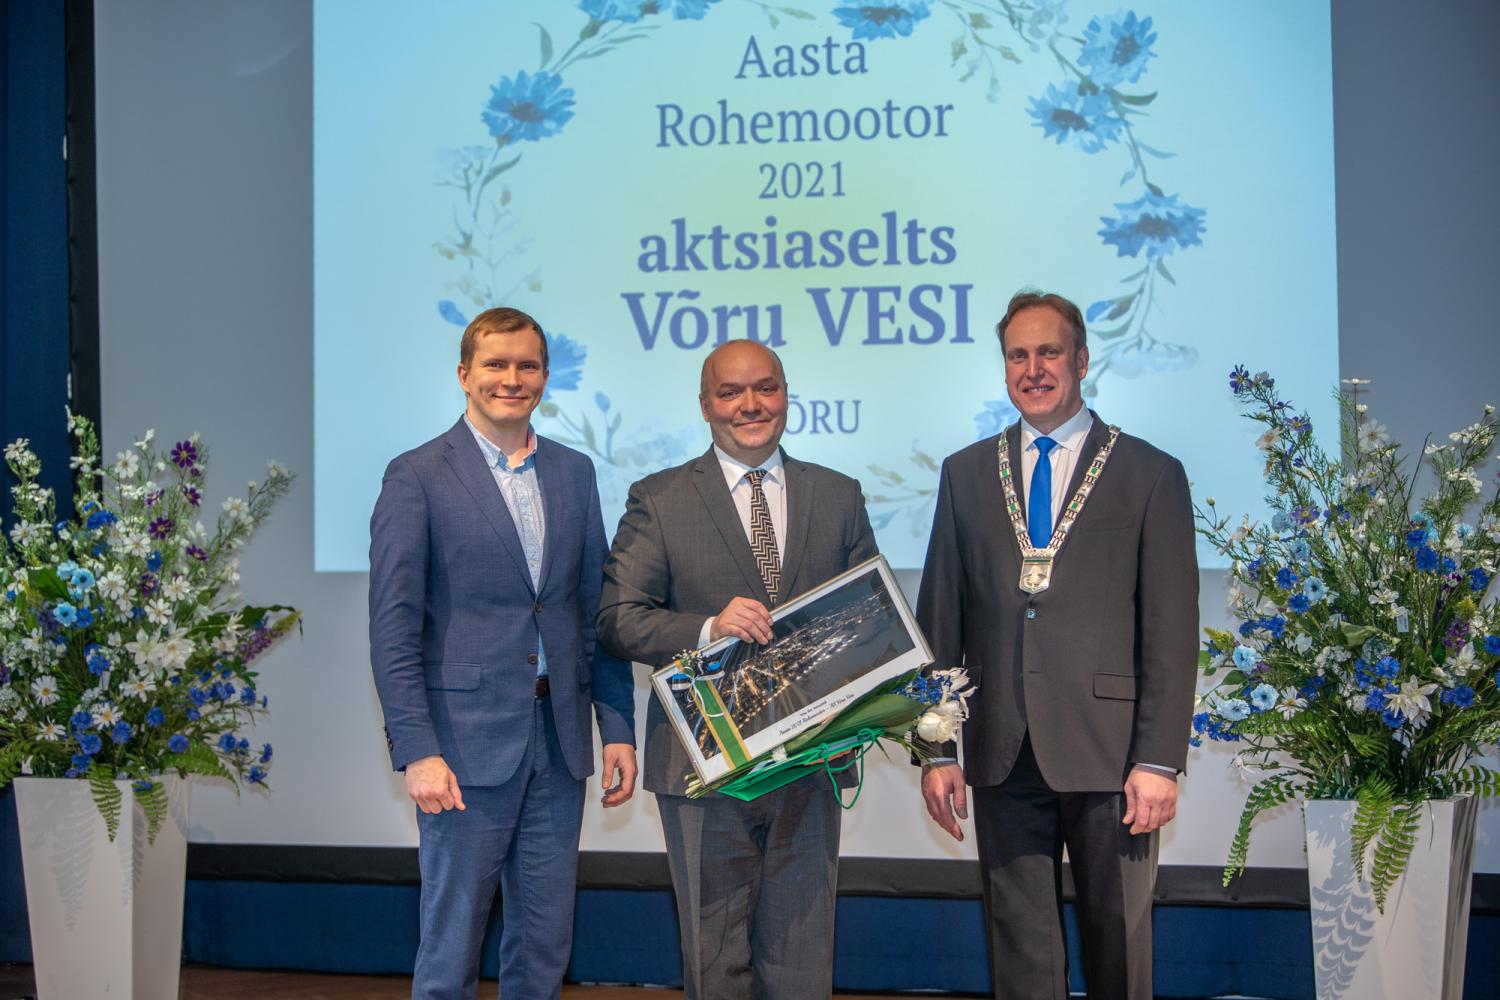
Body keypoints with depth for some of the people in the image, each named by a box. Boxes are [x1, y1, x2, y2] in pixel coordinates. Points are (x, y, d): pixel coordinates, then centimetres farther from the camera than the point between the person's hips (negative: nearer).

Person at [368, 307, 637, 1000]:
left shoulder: (574, 473, 12)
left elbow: (597, 611, 14)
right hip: (467, 744, -5)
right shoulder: (417, 477, -4)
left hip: (558, 745, 5)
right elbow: (393, 627, -8)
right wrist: (417, 751, -15)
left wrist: (618, 728, 7)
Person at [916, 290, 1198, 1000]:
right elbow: (940, 620, 10)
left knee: (1118, 940, 6)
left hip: (1108, 752, -2)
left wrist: (1159, 759, -9)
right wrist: (939, 751, 4)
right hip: (1002, 754, 2)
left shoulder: (1151, 475, 3)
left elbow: (1172, 631, -2)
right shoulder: (966, 474, 11)